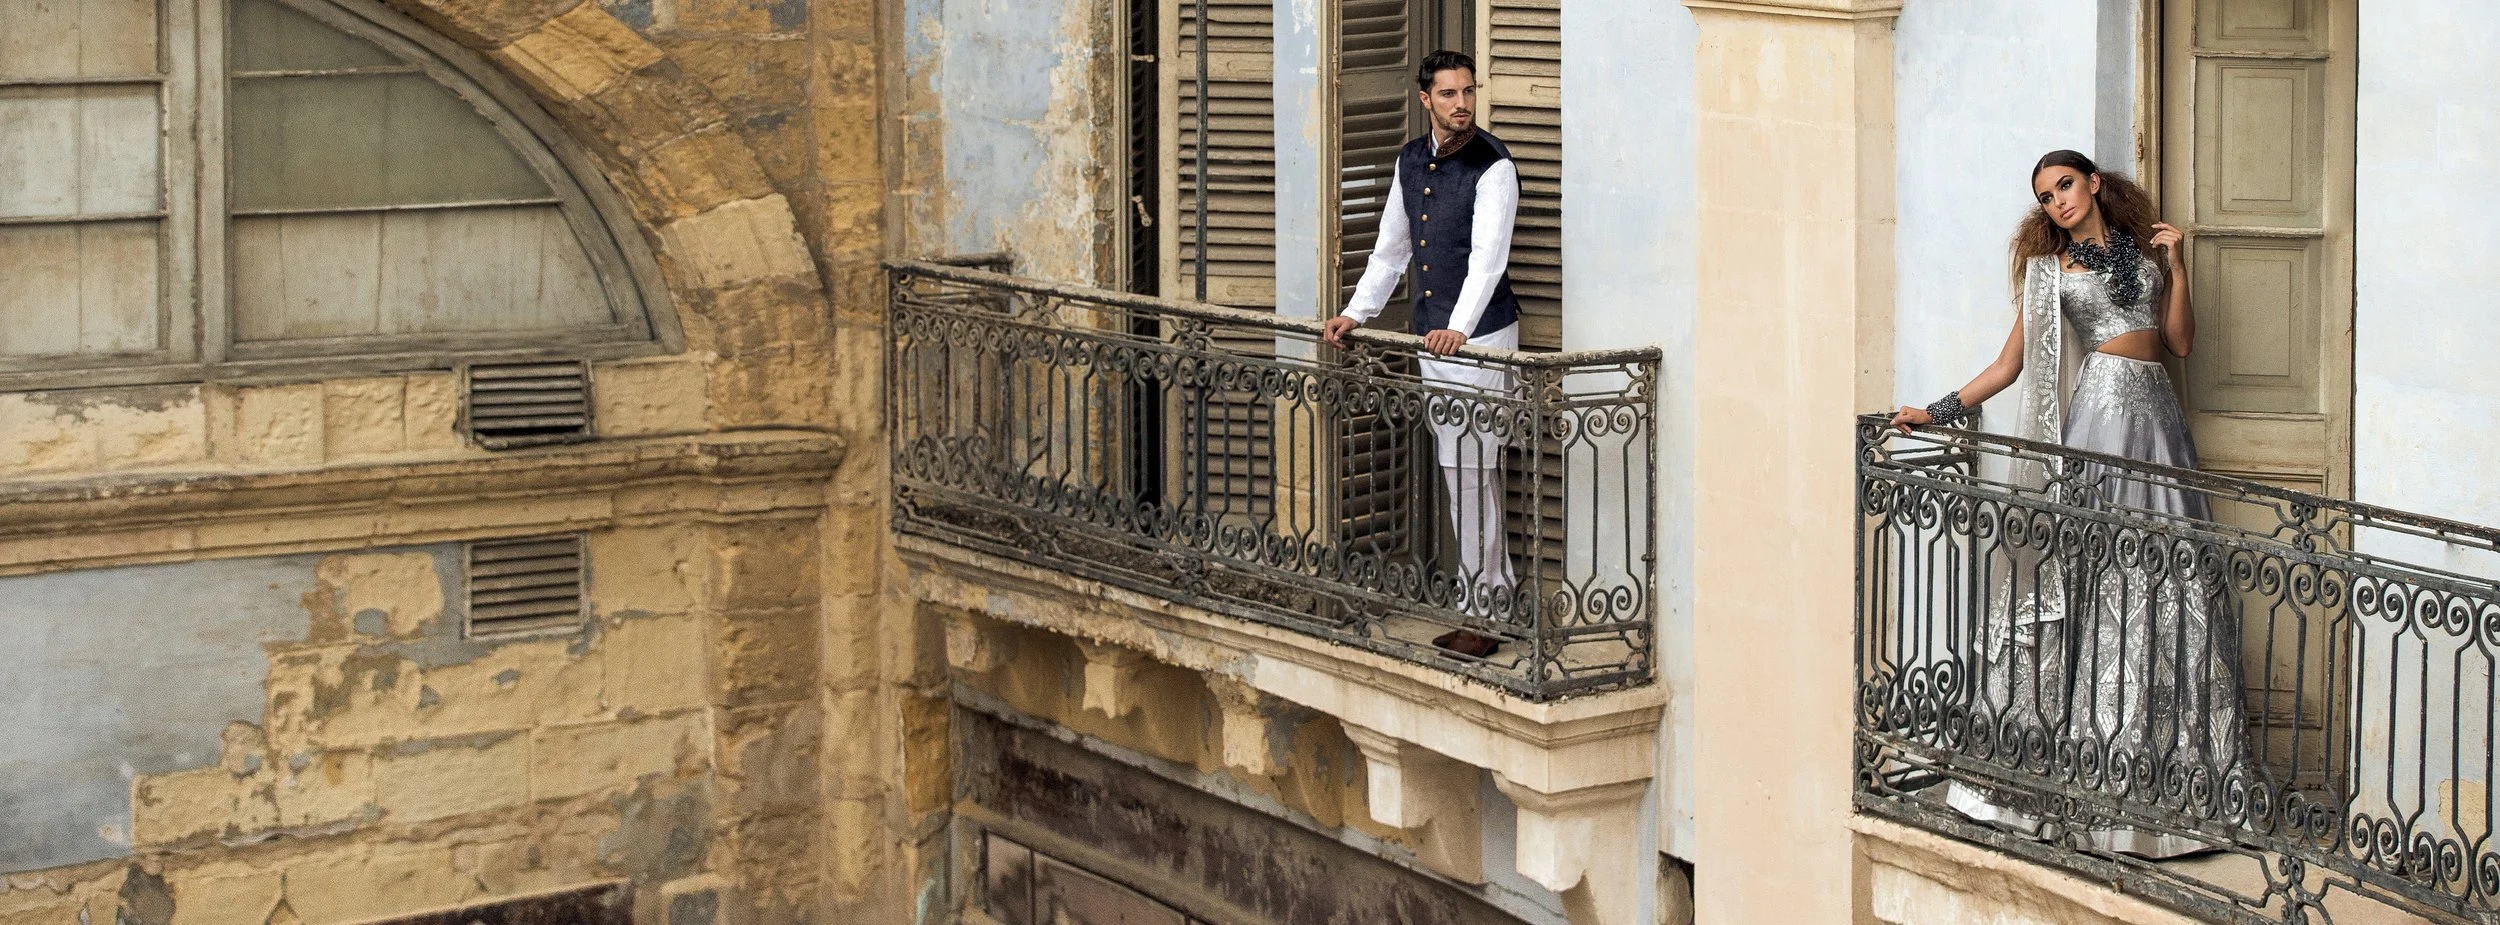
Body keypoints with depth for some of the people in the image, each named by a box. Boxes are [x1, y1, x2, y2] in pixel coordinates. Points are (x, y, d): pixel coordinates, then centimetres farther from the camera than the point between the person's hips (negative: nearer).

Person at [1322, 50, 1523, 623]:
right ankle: (1495, 586, 21)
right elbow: (1391, 249, 20)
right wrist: (1356, 313, 14)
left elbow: (1488, 256, -24)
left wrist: (1459, 329, -35)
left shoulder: (1492, 166, -12)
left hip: (1479, 336, -8)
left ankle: (1480, 607, -3)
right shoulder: (1411, 160, 11)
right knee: (1460, 467, 12)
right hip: (1430, 337, 8)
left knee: (1470, 468, -8)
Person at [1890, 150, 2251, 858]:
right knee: (2086, 575, -10)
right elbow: (2010, 362, 11)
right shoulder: (2048, 266, 11)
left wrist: (2176, 265, 3)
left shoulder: (2144, 249, 17)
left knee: (2165, 578, -3)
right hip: (2095, 409, -2)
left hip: (2154, 415, 2)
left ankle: (2167, 765, 0)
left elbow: (2181, 342, 12)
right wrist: (1939, 412, 5)